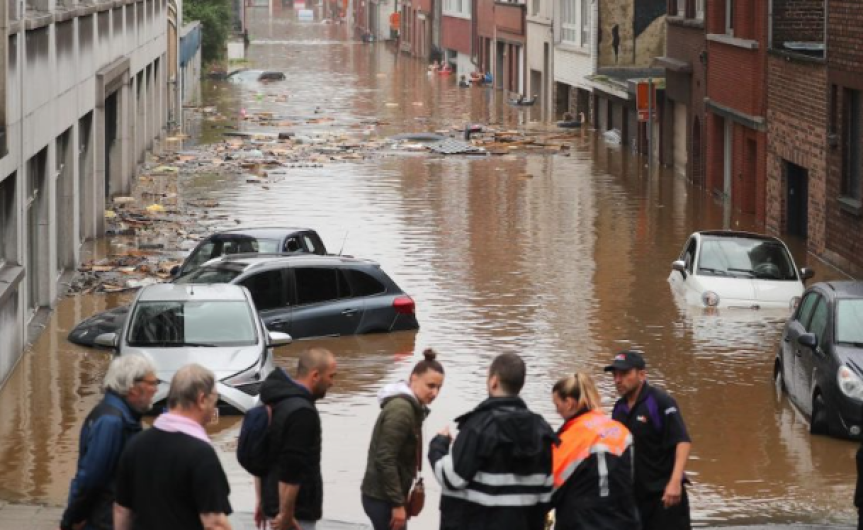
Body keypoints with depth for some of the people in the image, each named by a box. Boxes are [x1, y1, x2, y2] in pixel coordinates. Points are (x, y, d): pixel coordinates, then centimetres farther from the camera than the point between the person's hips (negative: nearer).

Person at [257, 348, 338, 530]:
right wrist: (286, 514, -21)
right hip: (296, 511, -10)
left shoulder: (276, 401, 11)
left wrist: (261, 499, 20)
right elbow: (291, 471, -25)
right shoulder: (302, 413, -21)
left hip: (274, 502, 10)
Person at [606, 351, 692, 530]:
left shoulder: (660, 402, -11)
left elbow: (683, 442, -18)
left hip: (664, 494, -7)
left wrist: (675, 481, -29)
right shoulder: (619, 408, 10)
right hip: (635, 493, 7)